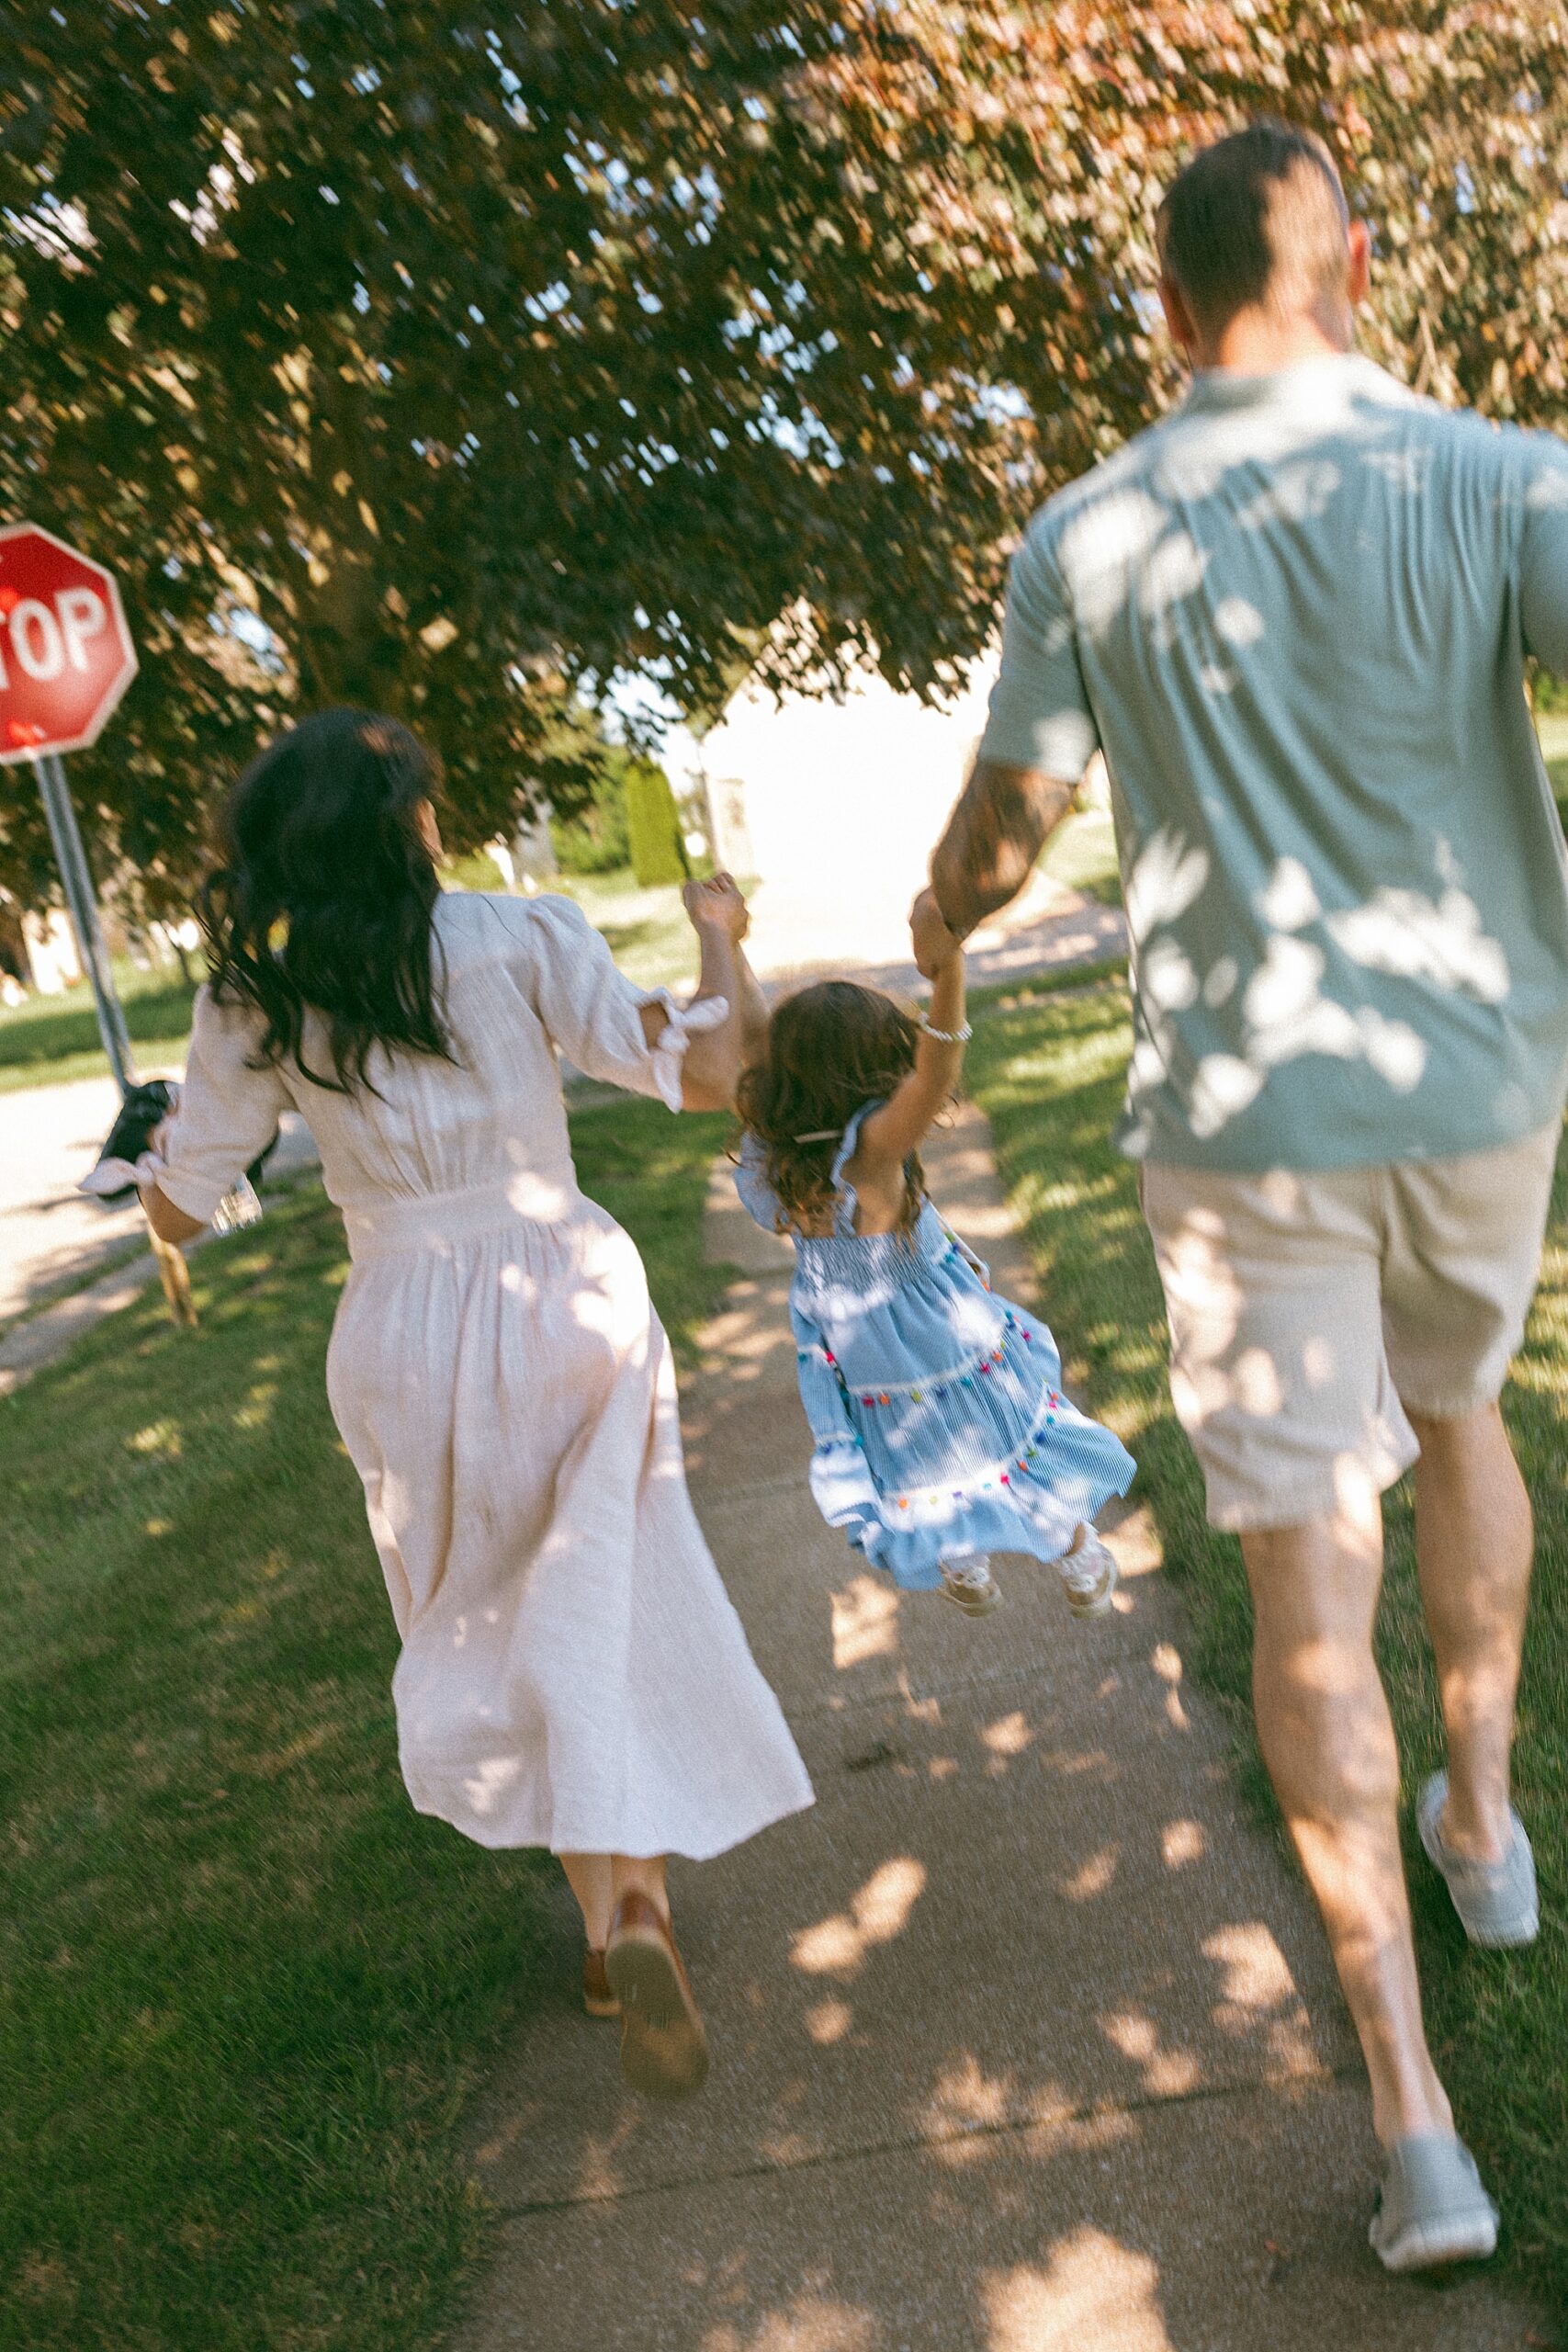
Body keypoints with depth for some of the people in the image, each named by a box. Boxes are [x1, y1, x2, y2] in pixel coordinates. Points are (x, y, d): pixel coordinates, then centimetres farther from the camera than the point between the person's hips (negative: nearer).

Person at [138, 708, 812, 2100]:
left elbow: (181, 1210, 3)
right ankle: (635, 1900, -1)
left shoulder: (258, 1005, -5)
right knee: (609, 1617, 11)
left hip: (406, 1341, 1)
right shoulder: (522, 941, -9)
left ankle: (608, 1911, 25)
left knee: (493, 1633, 19)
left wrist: (156, 1140, 26)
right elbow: (705, 1074, -12)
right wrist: (720, 935, 6)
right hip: (568, 1304, -1)